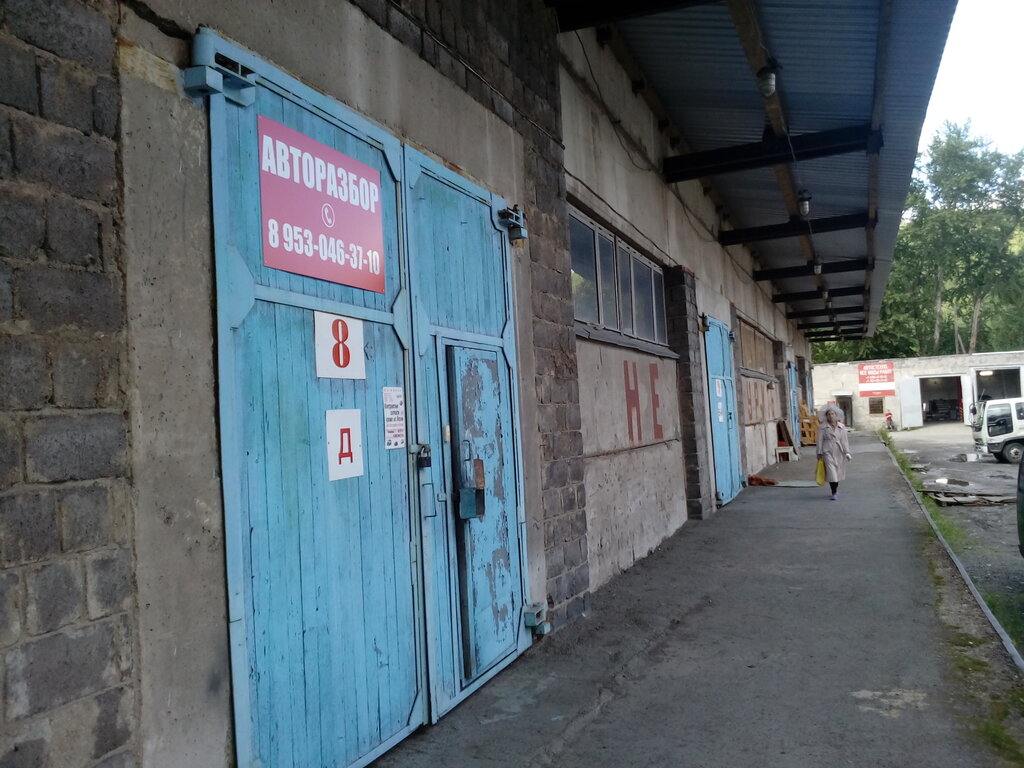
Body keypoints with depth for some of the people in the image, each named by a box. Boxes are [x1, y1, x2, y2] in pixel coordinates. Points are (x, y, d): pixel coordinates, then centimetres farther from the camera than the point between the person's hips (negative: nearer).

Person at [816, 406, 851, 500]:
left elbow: (844, 440, 4)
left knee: (838, 472, 12)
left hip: (839, 452, 3)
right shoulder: (822, 428, -2)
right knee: (831, 472, -11)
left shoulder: (841, 427, 5)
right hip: (828, 452, -3)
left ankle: (836, 489, 33)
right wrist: (819, 453, -3)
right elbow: (820, 440, -1)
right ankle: (834, 493, -8)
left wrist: (847, 452, -1)